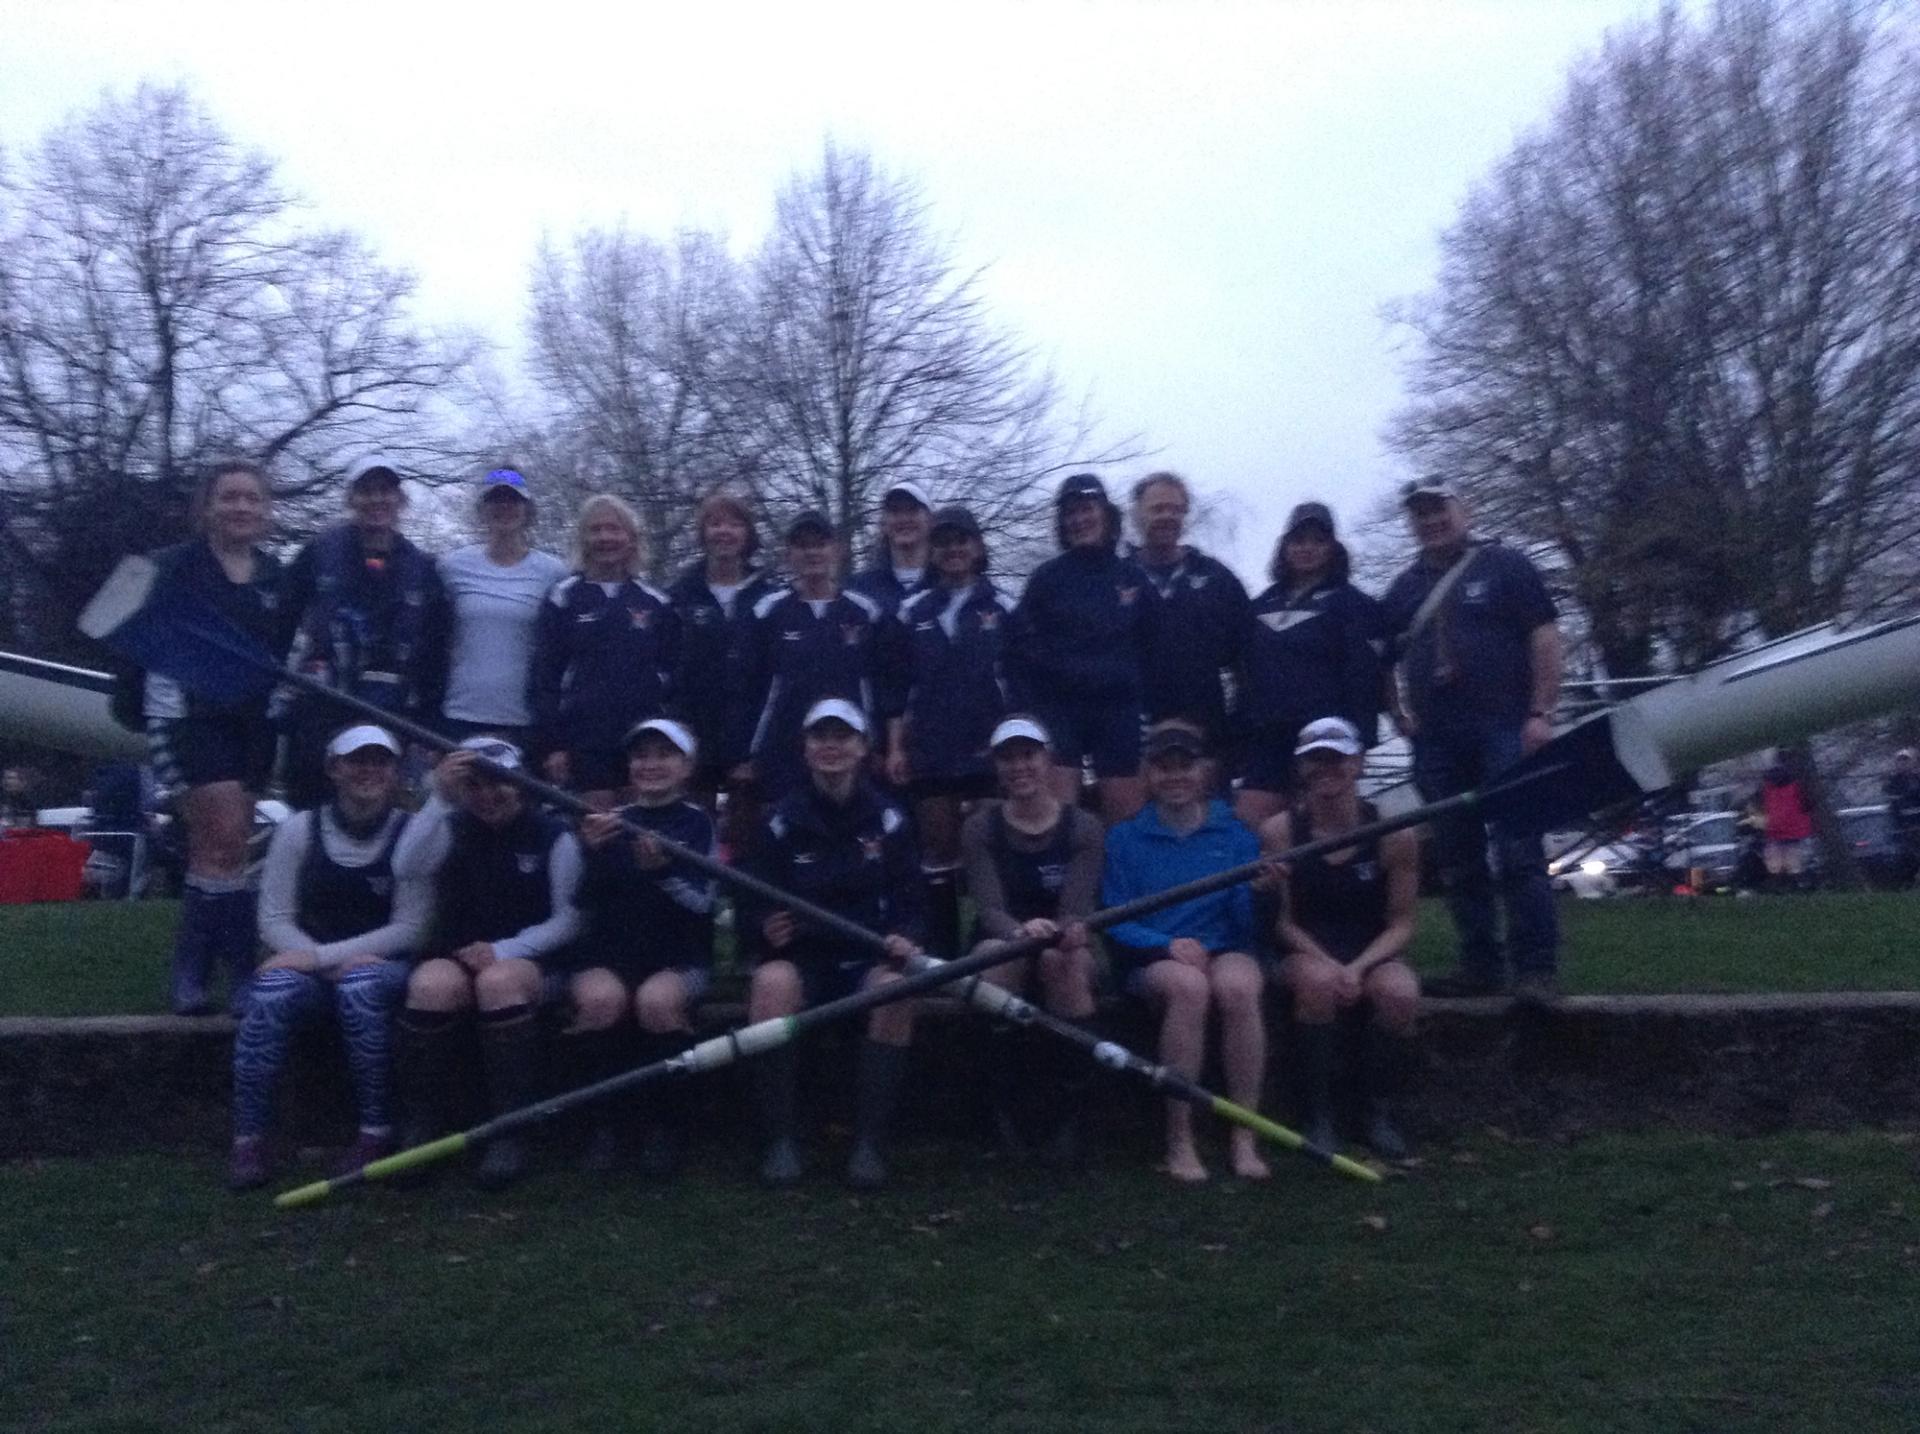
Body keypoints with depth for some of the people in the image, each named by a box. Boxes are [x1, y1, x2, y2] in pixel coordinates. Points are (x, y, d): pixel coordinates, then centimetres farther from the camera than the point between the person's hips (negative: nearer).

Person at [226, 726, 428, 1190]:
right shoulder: (300, 829, 0)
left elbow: (409, 929, -8)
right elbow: (274, 920, 0)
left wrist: (326, 956, -16)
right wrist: (321, 960, -16)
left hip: (383, 966, -1)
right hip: (310, 963, 2)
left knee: (359, 987, -35)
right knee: (270, 994, -31)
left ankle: (376, 1133, -23)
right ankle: (248, 1141, -21)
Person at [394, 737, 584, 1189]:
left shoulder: (553, 835, 0)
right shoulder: (453, 830, 8)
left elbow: (568, 920, -3)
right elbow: (409, 864, -14)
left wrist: (505, 950, -17)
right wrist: (439, 798, -26)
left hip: (536, 962, -2)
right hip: (458, 959, 2)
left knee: (500, 981, -37)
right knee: (431, 983, -33)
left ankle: (509, 1132, -29)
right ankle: (423, 1125, -18)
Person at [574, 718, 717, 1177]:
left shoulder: (697, 822, 5)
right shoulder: (612, 821, 12)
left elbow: (702, 903, -8)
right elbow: (587, 903, 4)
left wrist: (663, 869, -27)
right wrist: (593, 853, -15)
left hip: (679, 959, -2)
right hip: (611, 956, 2)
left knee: (657, 999, -34)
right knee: (600, 996, -32)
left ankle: (664, 1124, -13)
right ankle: (606, 1120, -13)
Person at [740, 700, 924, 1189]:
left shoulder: (888, 820, 5)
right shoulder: (783, 822, 3)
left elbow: (910, 903, 5)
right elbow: (750, 909, 3)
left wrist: (905, 938, -17)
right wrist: (765, 927, -21)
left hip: (869, 958, 1)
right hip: (801, 956, 0)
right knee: (773, 981, -35)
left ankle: (870, 1142, -21)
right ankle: (779, 1140, -22)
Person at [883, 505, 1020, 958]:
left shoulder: (1001, 608, 5)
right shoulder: (912, 612, 9)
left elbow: (1020, 683, 5)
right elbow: (898, 687, 9)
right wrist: (895, 746, 3)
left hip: (988, 749, -2)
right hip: (930, 750, 2)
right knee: (938, 852, 4)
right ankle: (942, 951, 9)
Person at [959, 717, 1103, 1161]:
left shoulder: (1084, 829, -2)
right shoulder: (980, 829, -1)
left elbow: (1077, 907, -14)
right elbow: (988, 908, -14)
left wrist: (1069, 932, -40)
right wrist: (1021, 930, -38)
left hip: (1062, 946, 0)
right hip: (998, 943, 0)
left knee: (1065, 958, -35)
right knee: (1000, 950, -35)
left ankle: (1067, 1116, -28)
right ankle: (1003, 1104, -22)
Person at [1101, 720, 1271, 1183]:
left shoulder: (1235, 834, 10)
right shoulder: (1124, 838, 9)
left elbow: (1246, 925, 3)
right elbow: (1114, 922, 2)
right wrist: (1168, 945, -16)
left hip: (1225, 952, 1)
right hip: (1151, 961, -1)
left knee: (1237, 985, -34)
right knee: (1189, 985, -35)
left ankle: (1244, 1138, -24)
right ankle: (1179, 1141, -26)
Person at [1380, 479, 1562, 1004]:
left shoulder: (1504, 566, 3)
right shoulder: (1404, 588, 18)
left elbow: (1544, 637, -3)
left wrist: (1540, 713, -12)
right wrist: (1398, 711, 11)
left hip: (1503, 731, -5)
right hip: (1436, 742, 6)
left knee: (1519, 853, -10)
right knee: (1459, 861, 8)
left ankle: (1536, 968, -8)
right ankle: (1480, 965, 15)